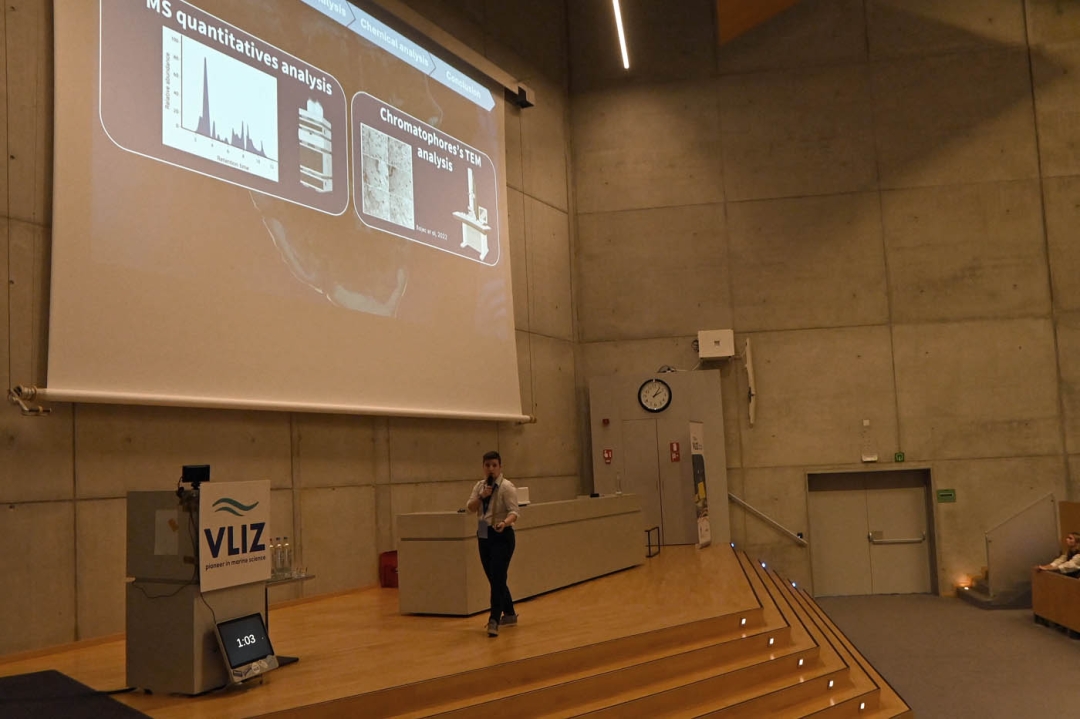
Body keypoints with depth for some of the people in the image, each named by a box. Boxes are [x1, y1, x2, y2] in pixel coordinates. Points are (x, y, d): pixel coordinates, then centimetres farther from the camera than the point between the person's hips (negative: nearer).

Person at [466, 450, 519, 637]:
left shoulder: (506, 487, -11)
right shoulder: (480, 485, 10)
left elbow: (513, 511, -20)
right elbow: (470, 507, 2)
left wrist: (505, 523, -40)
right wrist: (482, 496, -15)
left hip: (501, 536, -7)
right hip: (484, 535, 7)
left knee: (497, 578, -13)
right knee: (494, 578, 14)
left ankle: (494, 621, -16)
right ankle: (509, 614, 29)